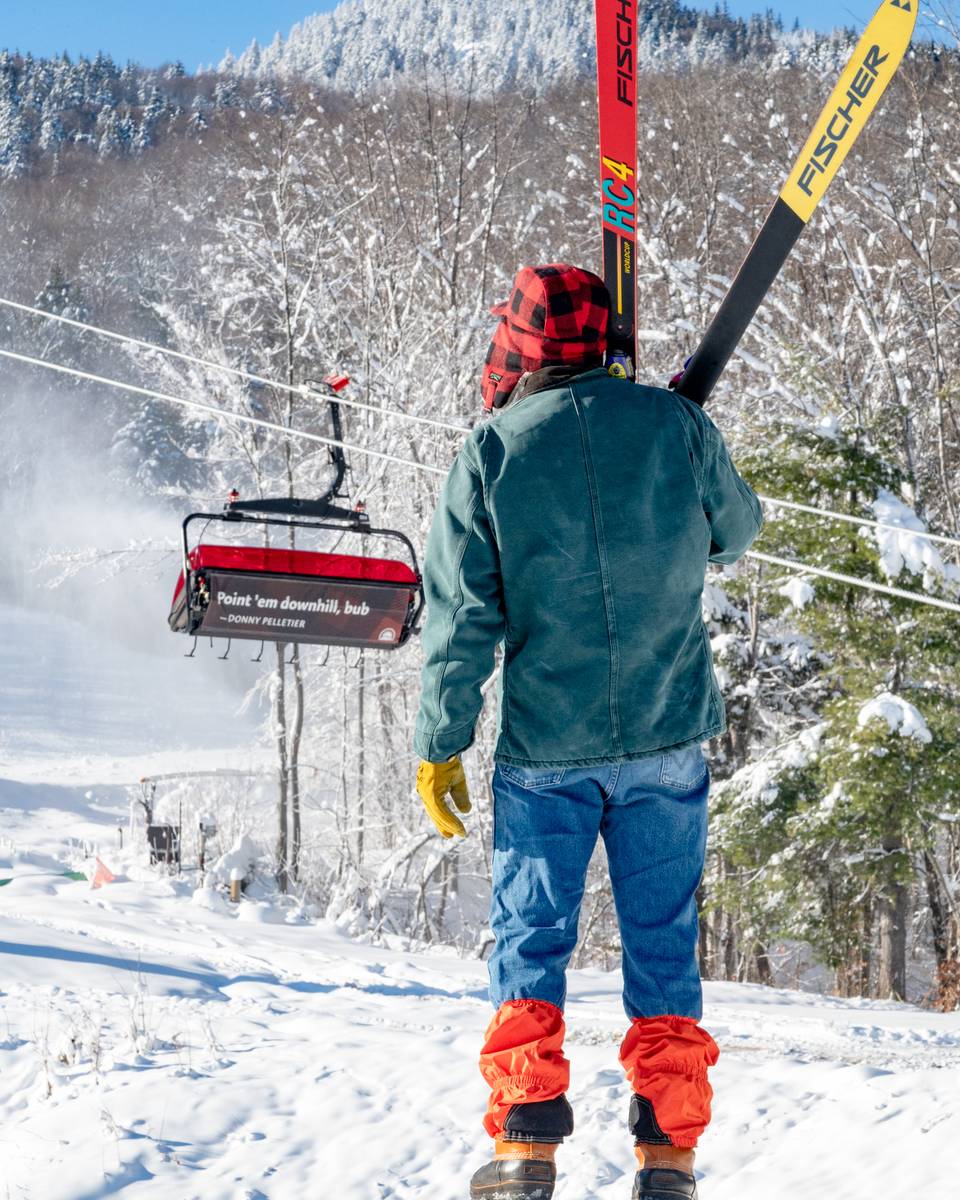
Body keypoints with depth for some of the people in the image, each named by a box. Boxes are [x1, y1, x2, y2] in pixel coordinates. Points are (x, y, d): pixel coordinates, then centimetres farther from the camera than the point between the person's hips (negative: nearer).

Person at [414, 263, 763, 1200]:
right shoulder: (676, 424, -3)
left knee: (529, 943, 9)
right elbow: (736, 531, 15)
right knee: (663, 943, 9)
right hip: (668, 736, 2)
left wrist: (439, 746, 3)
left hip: (546, 747, -1)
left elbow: (462, 620, -6)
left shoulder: (490, 455, -7)